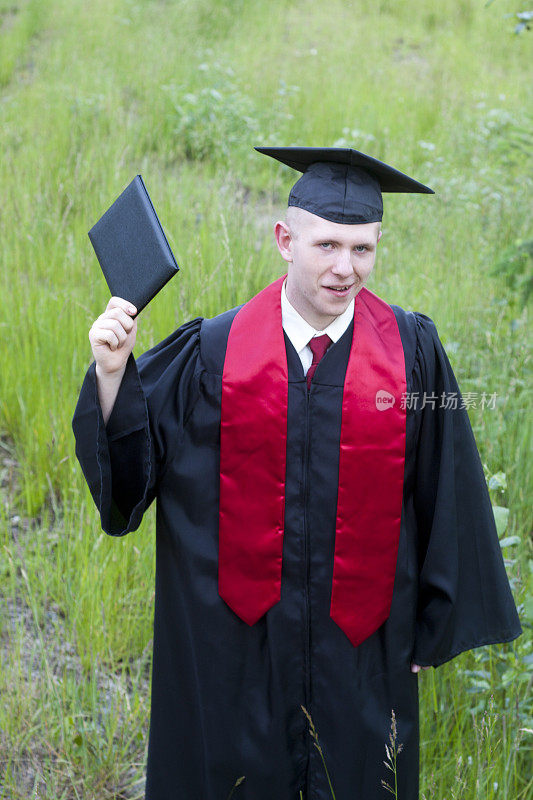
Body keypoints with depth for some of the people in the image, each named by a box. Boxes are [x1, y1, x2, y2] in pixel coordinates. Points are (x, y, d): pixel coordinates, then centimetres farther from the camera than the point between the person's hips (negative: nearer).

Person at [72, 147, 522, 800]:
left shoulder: (412, 353, -8)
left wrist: (433, 627, 3)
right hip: (234, 640, 0)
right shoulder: (215, 353, -8)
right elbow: (130, 463, -3)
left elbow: (444, 494, -1)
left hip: (362, 647, 0)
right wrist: (112, 372, -21)